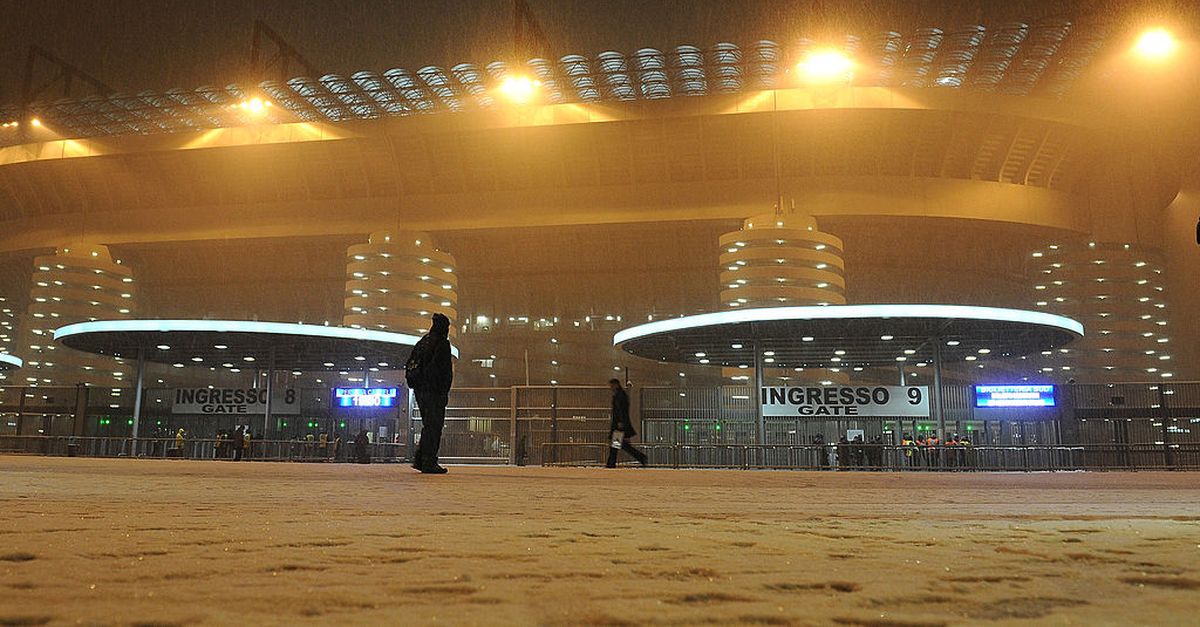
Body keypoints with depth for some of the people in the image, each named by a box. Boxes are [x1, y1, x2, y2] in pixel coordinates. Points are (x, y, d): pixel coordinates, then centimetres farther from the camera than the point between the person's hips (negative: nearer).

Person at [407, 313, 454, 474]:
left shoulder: (422, 342, 16)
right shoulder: (442, 343, -10)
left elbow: (409, 365, 18)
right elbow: (445, 369, -16)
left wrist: (415, 385, 18)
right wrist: (444, 391, -14)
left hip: (419, 389, 8)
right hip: (434, 391, -8)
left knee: (428, 425, 16)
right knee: (434, 425, -5)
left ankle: (419, 458, 14)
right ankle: (429, 462, -6)